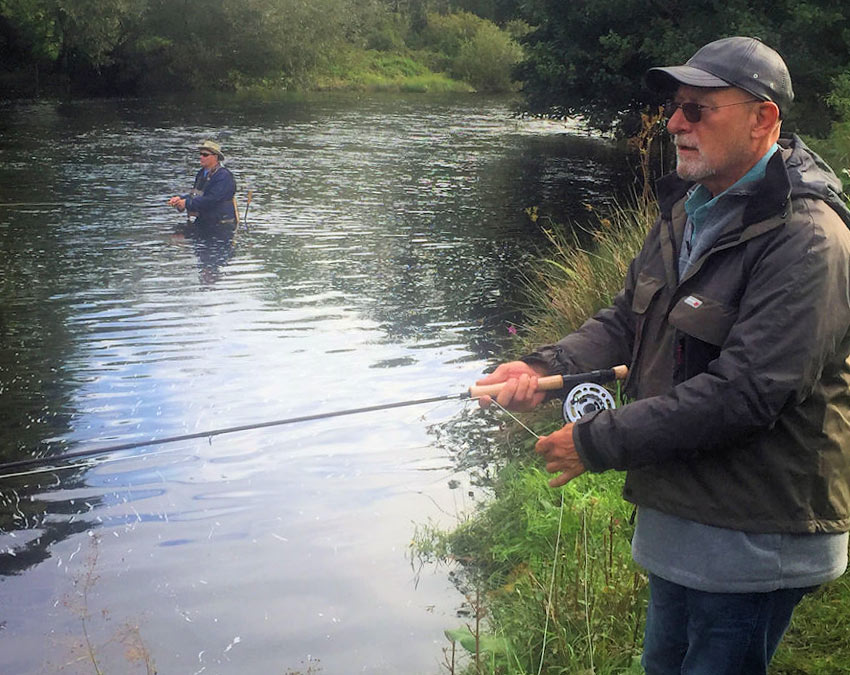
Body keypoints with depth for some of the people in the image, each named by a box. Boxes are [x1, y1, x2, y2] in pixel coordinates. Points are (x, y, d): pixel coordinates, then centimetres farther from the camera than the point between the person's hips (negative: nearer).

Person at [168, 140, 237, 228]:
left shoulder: (224, 176, -16)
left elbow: (210, 200, -24)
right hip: (202, 223, 7)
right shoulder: (202, 173, 14)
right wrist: (180, 198, -6)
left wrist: (187, 203, -19)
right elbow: (195, 195, 15)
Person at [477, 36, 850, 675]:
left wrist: (597, 442, -23)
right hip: (675, 515, 9)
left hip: (752, 543, -8)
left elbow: (742, 392, -29)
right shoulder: (689, 209, 7)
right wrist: (544, 367, -10)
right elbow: (628, 320, 9)